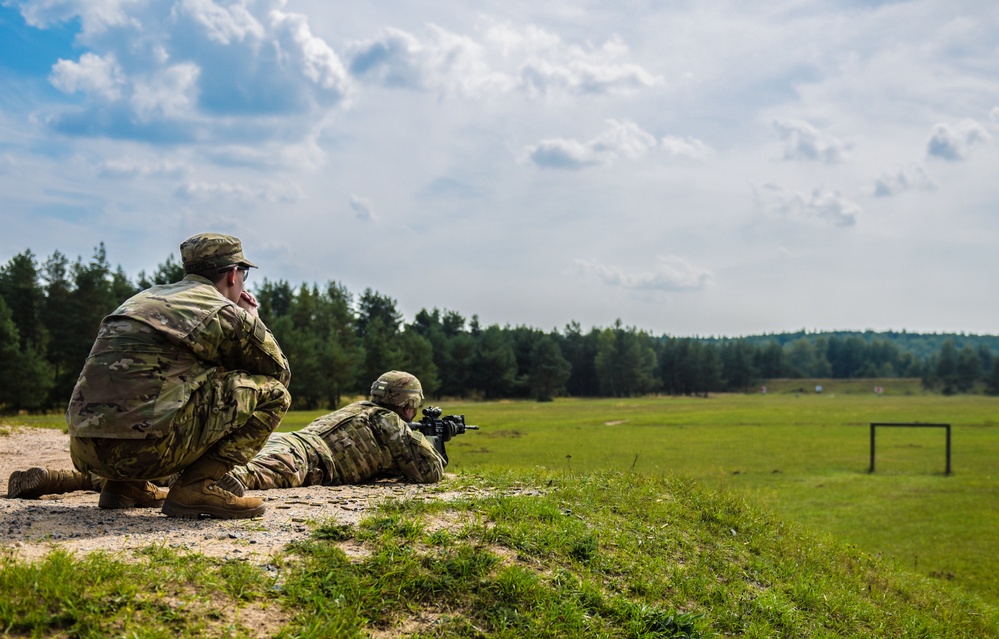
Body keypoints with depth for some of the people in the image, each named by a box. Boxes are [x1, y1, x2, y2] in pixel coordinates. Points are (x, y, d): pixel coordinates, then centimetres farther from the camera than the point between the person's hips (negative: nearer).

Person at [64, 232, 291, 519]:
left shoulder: (145, 298, 25)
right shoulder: (226, 313, 4)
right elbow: (280, 372, 17)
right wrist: (249, 320, 29)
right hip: (149, 447, -8)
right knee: (272, 393, 4)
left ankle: (122, 486, 21)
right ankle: (195, 487, -6)